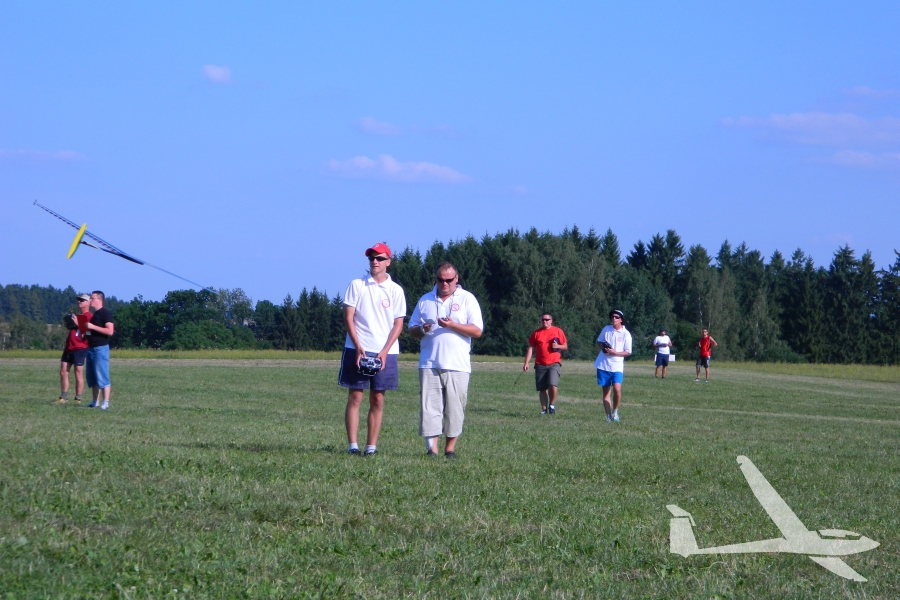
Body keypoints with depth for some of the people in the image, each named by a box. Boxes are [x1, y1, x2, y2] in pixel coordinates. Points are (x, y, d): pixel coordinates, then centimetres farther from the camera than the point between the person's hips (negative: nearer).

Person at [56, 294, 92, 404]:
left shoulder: (88, 317, -7)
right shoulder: (76, 316, 21)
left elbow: (85, 334, -14)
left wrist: (77, 324, -19)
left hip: (79, 348, -9)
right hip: (69, 347, 9)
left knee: (78, 374, -5)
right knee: (63, 372, 6)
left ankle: (78, 399, -1)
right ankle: (64, 397, 11)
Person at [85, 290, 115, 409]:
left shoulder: (105, 314, -11)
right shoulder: (94, 314, 18)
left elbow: (110, 331, -22)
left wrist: (93, 327, -21)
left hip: (101, 348, -10)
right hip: (91, 348, 10)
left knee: (102, 377, -10)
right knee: (92, 377, 10)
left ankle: (105, 403, -10)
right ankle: (95, 402, 15)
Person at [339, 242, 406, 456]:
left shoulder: (395, 290, 6)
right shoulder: (356, 286, 4)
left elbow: (398, 324, 4)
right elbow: (348, 318, 0)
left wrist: (384, 352, -8)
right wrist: (358, 347, -10)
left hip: (385, 352, 1)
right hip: (357, 349, -1)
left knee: (377, 400, 2)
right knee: (355, 397, -3)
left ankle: (371, 446, 5)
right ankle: (352, 445, -4)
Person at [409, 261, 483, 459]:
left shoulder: (467, 299, 6)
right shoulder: (425, 300, 15)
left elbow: (477, 331, -1)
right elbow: (412, 329, 19)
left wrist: (452, 325, -15)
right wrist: (421, 330, -5)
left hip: (457, 366, -2)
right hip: (429, 363, 2)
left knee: (455, 409, -1)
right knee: (429, 407, -7)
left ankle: (450, 448, 8)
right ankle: (431, 448, -8)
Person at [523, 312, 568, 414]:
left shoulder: (558, 331, 6)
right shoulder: (537, 333, 9)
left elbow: (565, 346, 10)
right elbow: (531, 348, 9)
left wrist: (558, 346, -12)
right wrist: (526, 363, 2)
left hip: (554, 363, -2)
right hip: (540, 364, 2)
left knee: (553, 384, -20)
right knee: (542, 389, 2)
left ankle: (552, 404, 1)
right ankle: (544, 409, 12)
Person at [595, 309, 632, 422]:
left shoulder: (626, 334, -4)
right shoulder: (606, 329, 6)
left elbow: (628, 352, -2)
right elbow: (599, 341, 18)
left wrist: (615, 352, -17)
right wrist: (602, 347, -4)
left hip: (617, 366, -3)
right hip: (603, 365, 3)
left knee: (617, 389, -20)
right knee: (606, 391, 6)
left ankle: (615, 411, 2)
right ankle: (608, 415, 13)